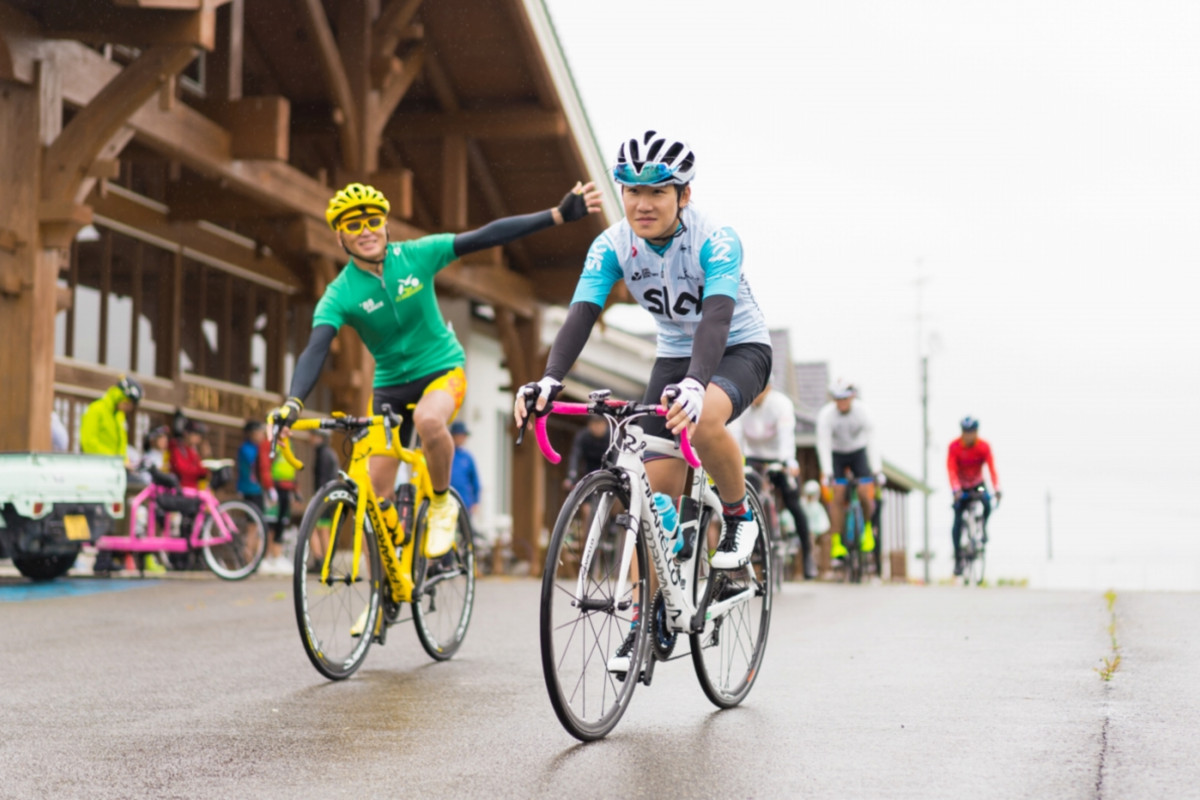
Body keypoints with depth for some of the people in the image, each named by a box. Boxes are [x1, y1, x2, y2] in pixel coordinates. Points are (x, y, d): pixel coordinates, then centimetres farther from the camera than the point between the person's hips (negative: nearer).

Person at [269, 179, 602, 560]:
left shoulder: (416, 255, -13)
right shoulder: (340, 294, -14)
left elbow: (487, 236, -15)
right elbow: (316, 350, -25)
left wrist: (560, 214, -20)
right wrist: (293, 402, -45)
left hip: (442, 370, -2)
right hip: (390, 384, 2)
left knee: (428, 420, -36)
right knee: (378, 494, -3)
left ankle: (442, 505, -10)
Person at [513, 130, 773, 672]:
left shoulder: (716, 240, -27)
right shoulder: (612, 246, -15)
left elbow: (716, 317, -41)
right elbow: (581, 316, -25)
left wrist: (695, 385, -59)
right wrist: (549, 380, -43)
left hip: (740, 350, -4)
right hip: (674, 354, 4)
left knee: (702, 421, -37)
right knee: (657, 489, -6)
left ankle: (739, 518, -9)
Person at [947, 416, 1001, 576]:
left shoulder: (984, 447, -17)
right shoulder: (954, 447, -20)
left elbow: (992, 468, -26)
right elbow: (951, 470, -28)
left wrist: (997, 489, -40)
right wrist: (956, 490, -43)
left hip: (978, 484, 1)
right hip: (961, 487, -1)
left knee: (987, 504, -30)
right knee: (957, 521, -12)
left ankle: (983, 527, 2)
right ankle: (958, 559, -4)